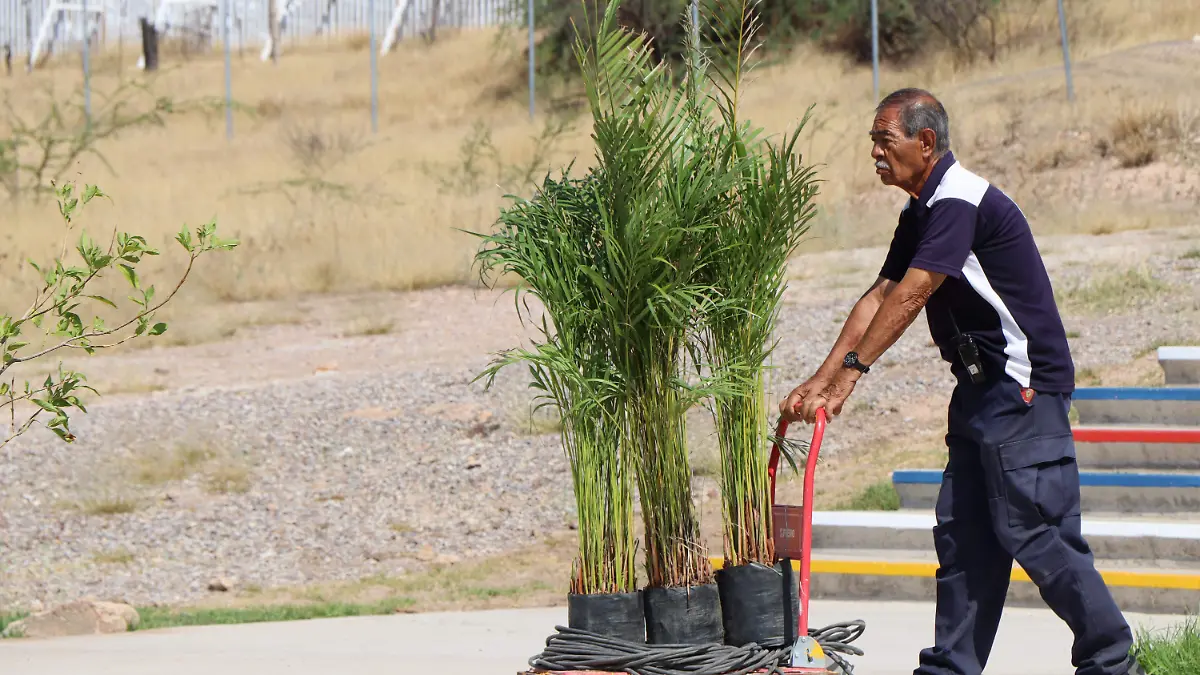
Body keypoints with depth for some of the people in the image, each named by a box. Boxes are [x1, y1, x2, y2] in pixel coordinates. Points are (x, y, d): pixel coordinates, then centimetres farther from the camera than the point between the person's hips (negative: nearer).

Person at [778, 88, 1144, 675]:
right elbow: (879, 297, 11)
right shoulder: (921, 214, 14)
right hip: (983, 386, 10)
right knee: (962, 532, 7)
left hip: (1025, 388, -10)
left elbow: (909, 297, -24)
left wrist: (850, 371, -26)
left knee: (1028, 530, -10)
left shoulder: (962, 203, -18)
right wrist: (820, 380, 3)